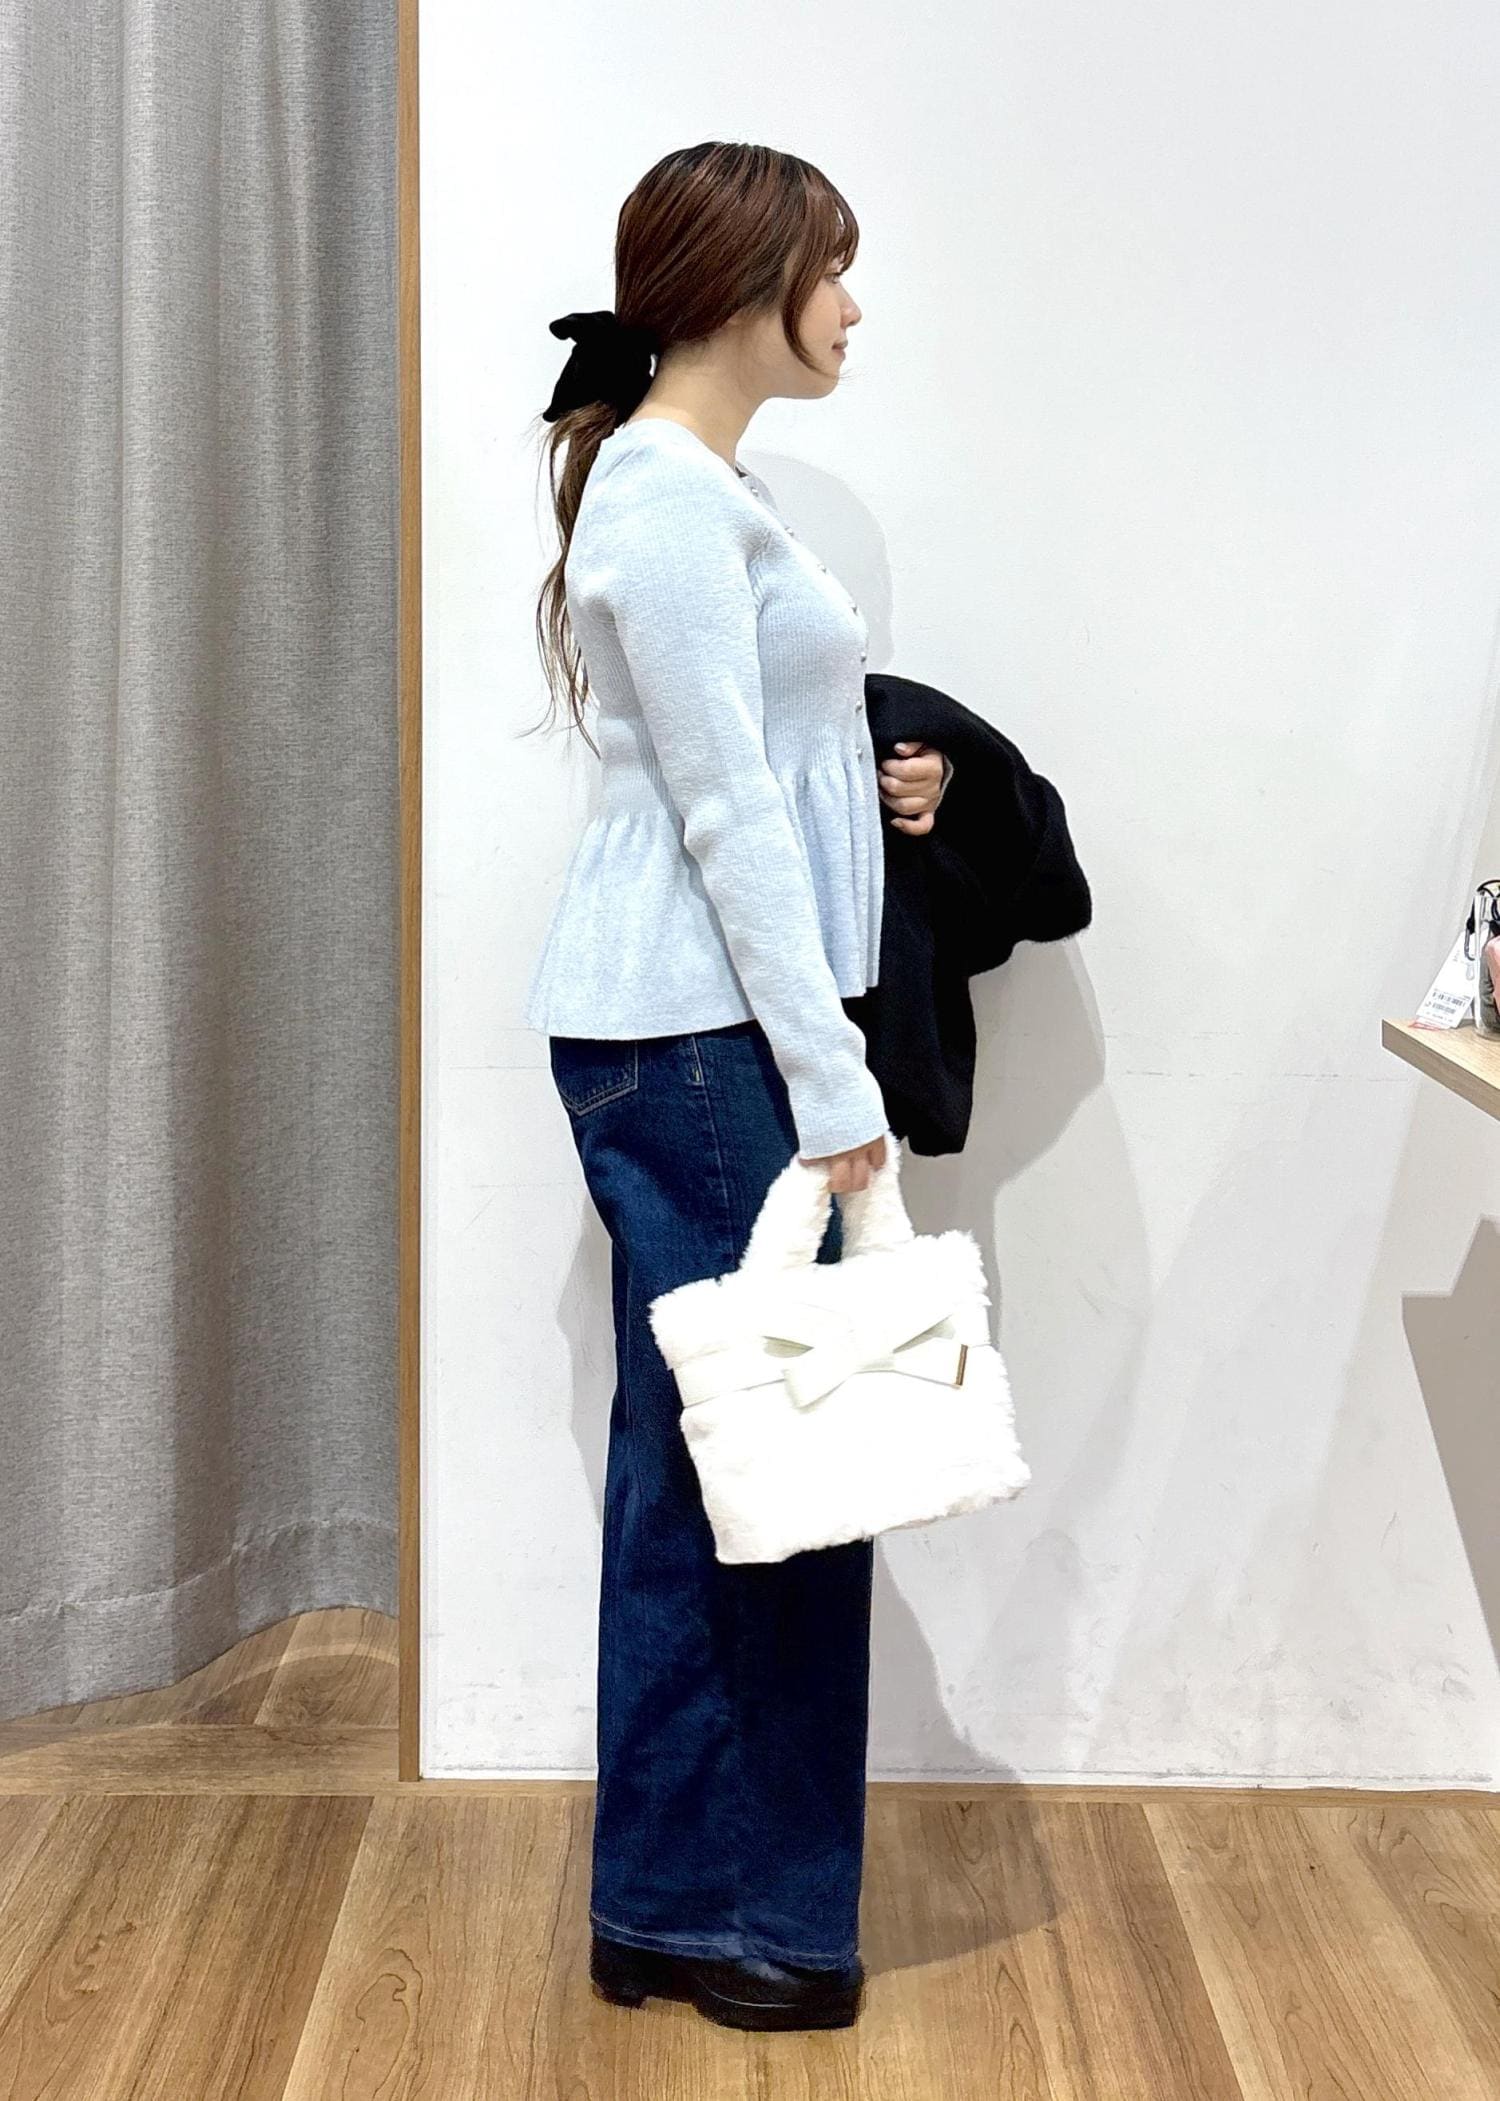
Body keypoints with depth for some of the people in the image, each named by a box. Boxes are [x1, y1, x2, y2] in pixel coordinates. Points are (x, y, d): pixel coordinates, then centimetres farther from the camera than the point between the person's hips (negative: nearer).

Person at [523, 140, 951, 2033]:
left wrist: (866, 789, 10)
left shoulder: (699, 484, 17)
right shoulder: (667, 489, -14)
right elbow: (723, 810, -18)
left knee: (707, 1454, 13)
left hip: (703, 1035, 10)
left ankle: (676, 1905, 24)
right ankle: (725, 1911, 10)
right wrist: (830, 1083, -18)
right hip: (694, 1038, -10)